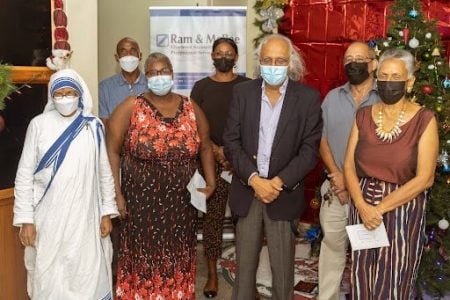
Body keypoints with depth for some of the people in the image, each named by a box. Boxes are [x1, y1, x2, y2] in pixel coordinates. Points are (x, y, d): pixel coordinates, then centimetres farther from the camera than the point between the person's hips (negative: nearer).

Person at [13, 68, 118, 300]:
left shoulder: (93, 126, 0)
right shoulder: (39, 124, -4)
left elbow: (105, 172, 6)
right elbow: (24, 174, -2)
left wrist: (107, 212, 4)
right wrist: (25, 219, -5)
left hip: (84, 217, 1)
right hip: (48, 218, 0)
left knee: (88, 276, 8)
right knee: (48, 277, 10)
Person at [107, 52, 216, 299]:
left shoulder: (191, 108, 3)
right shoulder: (130, 107, -6)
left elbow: (205, 147, 13)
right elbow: (112, 151, -6)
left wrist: (211, 183, 5)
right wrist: (116, 194, -11)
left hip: (181, 202, 3)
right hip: (142, 201, -2)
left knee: (177, 261, 14)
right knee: (143, 259, 8)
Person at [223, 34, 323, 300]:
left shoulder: (308, 97, -4)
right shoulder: (243, 92, 2)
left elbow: (310, 149, -7)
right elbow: (231, 141, -2)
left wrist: (278, 182, -15)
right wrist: (254, 179, -13)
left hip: (285, 194, -1)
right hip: (247, 191, 2)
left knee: (283, 268, 9)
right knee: (244, 264, 13)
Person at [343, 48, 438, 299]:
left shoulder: (424, 120, -9)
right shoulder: (364, 116, 3)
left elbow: (424, 178, -13)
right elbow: (349, 166, 1)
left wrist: (381, 207, -15)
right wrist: (363, 206, -14)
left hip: (402, 210, -3)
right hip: (363, 207, 3)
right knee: (362, 280, 13)